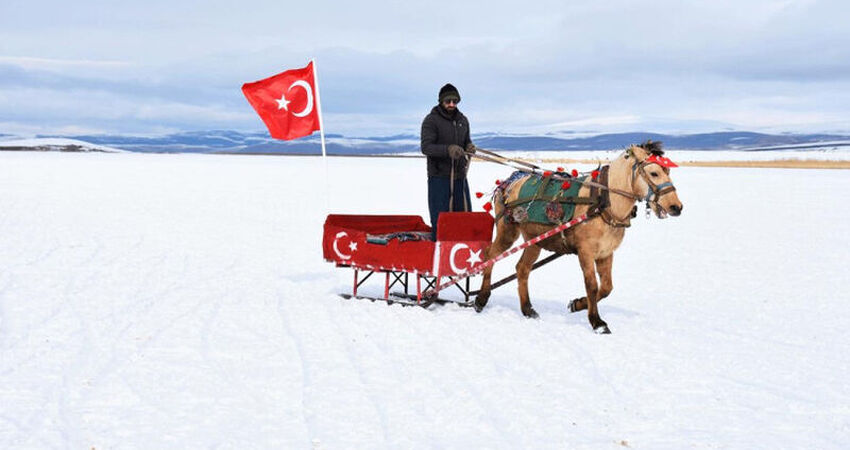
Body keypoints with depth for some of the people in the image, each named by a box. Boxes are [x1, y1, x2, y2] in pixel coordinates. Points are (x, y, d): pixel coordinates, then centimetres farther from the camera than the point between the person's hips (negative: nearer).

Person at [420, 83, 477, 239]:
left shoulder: (462, 120, 11)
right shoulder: (431, 120, -8)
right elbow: (426, 147, -16)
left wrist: (470, 147, -5)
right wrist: (448, 150, -32)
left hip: (459, 176, 6)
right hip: (439, 175, -6)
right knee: (440, 218, -3)